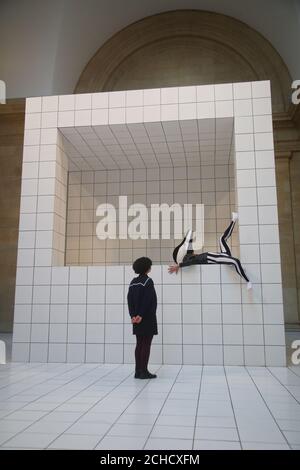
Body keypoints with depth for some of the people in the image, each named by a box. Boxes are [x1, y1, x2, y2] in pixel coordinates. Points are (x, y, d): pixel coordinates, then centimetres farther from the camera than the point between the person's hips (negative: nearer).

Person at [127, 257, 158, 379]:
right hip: (147, 318, -7)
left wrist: (133, 315, 0)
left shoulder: (133, 282, 10)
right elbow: (147, 300, -19)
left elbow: (129, 299, 5)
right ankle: (144, 371, 1)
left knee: (139, 344, 11)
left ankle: (138, 371, 13)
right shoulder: (148, 281, -11)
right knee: (146, 345, -2)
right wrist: (141, 315, -18)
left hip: (136, 318, 7)